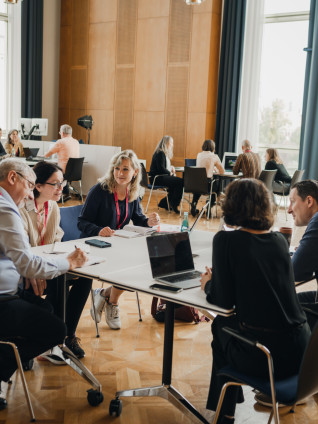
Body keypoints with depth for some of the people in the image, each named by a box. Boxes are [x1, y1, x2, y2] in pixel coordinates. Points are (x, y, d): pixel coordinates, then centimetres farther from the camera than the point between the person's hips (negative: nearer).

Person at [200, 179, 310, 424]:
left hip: (262, 357, -5)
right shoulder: (280, 241, 7)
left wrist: (209, 284, 13)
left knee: (221, 325, 25)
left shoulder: (227, 240, -9)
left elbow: (224, 301, -8)